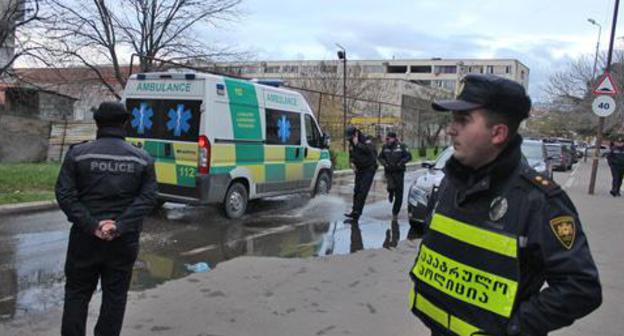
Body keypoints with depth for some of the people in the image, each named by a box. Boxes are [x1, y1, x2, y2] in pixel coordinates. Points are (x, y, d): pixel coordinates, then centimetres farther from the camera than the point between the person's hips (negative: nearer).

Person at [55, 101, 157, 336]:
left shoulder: (78, 153, -2)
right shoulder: (142, 158, 1)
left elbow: (65, 194, -9)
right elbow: (147, 198, -7)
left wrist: (91, 226, -14)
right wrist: (120, 226, -14)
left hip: (86, 237, -1)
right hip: (125, 239, 1)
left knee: (77, 293, 13)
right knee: (115, 295, 11)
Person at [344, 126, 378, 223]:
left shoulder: (366, 140, -15)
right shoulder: (351, 143, 6)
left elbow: (370, 149, -34)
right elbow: (351, 155, 18)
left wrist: (358, 144, -30)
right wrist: (352, 162, -2)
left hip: (369, 168, -7)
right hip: (359, 169, 7)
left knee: (362, 191, -11)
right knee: (356, 190, 6)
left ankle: (356, 214, -12)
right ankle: (355, 211, 15)